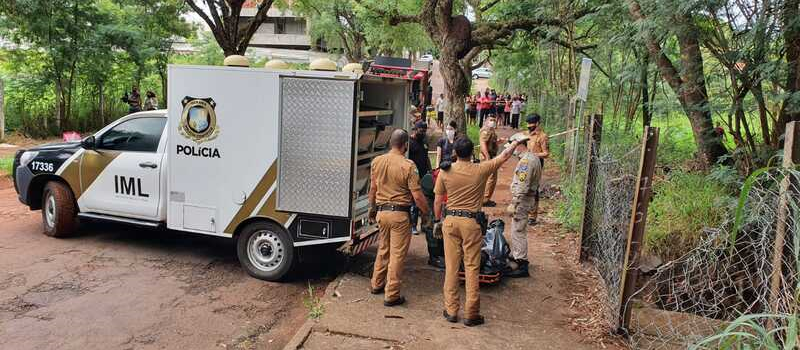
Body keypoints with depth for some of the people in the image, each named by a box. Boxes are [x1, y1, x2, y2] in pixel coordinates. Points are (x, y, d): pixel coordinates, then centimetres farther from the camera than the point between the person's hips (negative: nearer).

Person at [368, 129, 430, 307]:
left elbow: (373, 189, 9)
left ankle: (377, 284, 36)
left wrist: (372, 209, 23)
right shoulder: (408, 166, -16)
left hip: (381, 211, 6)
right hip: (399, 214, -5)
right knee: (397, 255, 4)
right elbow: (417, 196, -15)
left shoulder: (377, 161, 0)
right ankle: (391, 295, 10)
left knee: (383, 249, 23)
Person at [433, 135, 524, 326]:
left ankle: (451, 310, 15)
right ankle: (471, 314, 10)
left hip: (450, 220, 2)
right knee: (472, 268, 4)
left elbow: (438, 200, 3)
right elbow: (504, 157, 9)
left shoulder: (445, 171, -3)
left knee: (451, 266, 8)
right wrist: (516, 142, 27)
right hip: (471, 222, -2)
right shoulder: (481, 170, -6)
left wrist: (437, 220, 18)